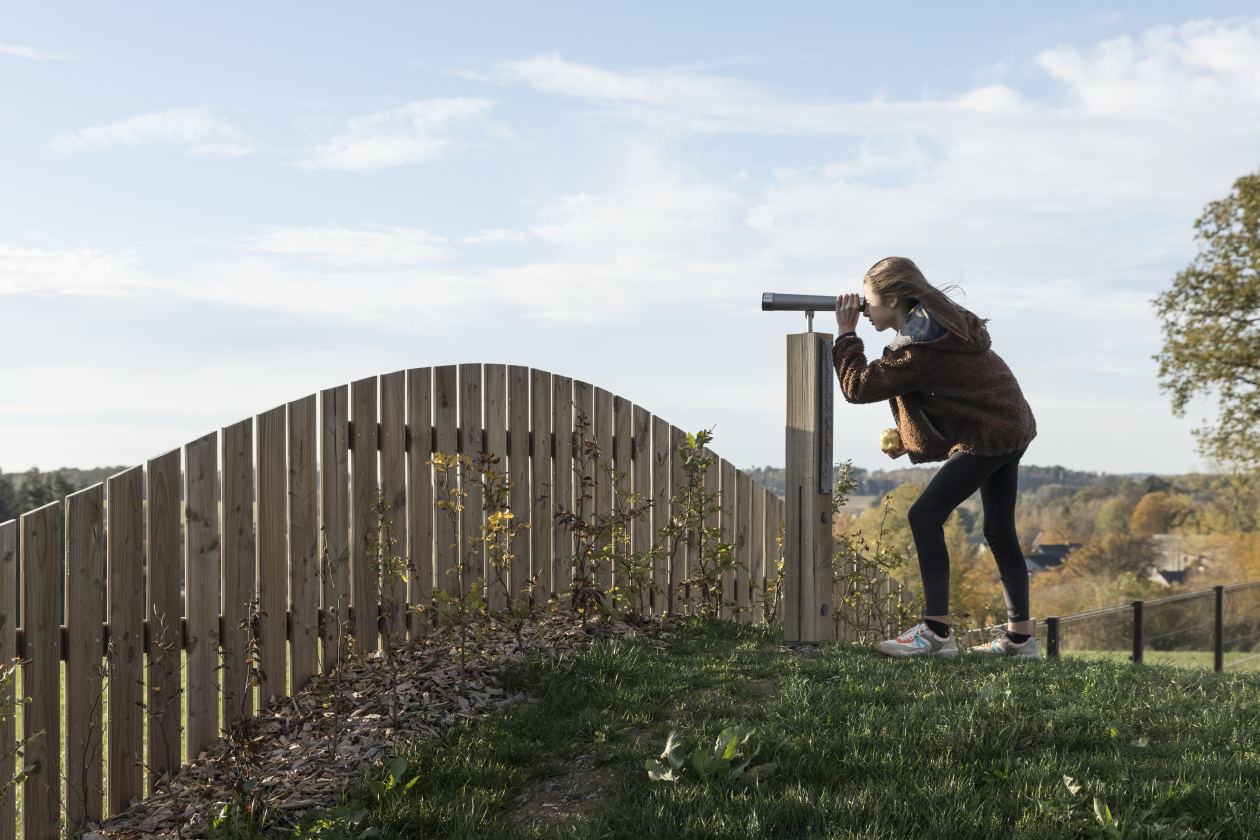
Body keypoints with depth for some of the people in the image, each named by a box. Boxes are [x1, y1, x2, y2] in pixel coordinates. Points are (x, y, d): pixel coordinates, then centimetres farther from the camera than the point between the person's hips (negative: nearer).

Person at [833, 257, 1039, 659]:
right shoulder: (944, 322, 12)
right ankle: (1020, 635, 22)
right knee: (1000, 532, 15)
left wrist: (846, 333, -10)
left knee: (924, 516, -12)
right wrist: (911, 439, 12)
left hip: (988, 437, -11)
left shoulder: (917, 349, -19)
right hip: (1013, 427, 11)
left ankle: (937, 631, -15)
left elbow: (858, 387, -19)